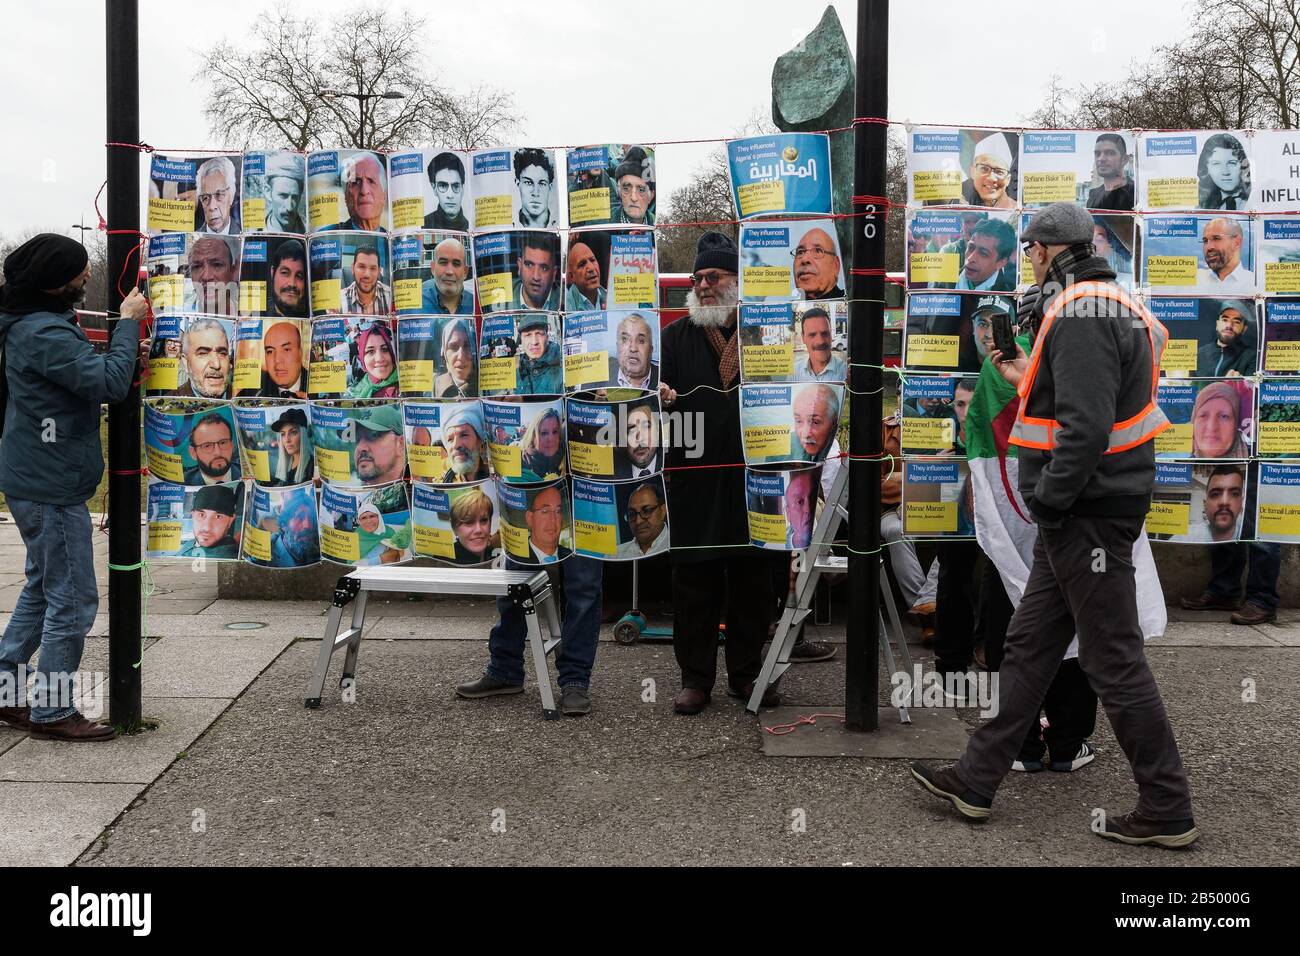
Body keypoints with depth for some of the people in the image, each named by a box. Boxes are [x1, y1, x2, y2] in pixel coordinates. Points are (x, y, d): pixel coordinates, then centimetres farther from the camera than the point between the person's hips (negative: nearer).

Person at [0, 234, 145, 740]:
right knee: (72, 598, -1)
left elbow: (85, 378, 17)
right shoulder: (46, 334, -22)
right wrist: (128, 322, -18)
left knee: (43, 589, 21)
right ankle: (53, 711, 8)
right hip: (51, 488, -11)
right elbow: (109, 382, -27)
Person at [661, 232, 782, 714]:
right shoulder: (676, 337, 9)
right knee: (694, 581, 3)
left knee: (752, 580, 7)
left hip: (754, 478, 0)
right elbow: (655, 388, 3)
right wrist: (657, 396, -21)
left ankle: (746, 674, 20)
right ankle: (695, 678, 13)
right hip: (694, 481, 0)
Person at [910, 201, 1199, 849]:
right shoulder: (1108, 305, 16)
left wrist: (1046, 502, -18)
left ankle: (1168, 813, 10)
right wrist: (1030, 385, 19)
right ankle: (975, 782, 22)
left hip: (1087, 518, -11)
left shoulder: (1079, 313, -18)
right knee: (1028, 646, 14)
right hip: (1079, 517, 11)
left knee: (1114, 661, -2)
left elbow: (1086, 427, -26)